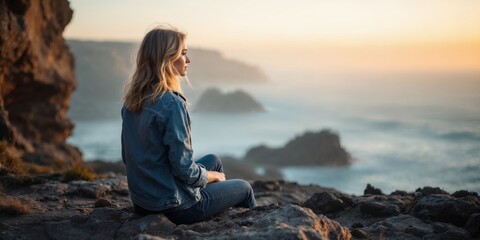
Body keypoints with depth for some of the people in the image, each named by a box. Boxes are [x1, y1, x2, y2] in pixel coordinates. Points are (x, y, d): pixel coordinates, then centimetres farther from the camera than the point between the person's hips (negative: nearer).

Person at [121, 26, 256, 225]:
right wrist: (214, 175, -2)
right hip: (175, 207, -8)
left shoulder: (131, 100, 0)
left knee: (213, 160, 28)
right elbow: (185, 170, -24)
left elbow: (128, 157, 9)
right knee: (244, 188, 16)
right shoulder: (171, 104, -25)